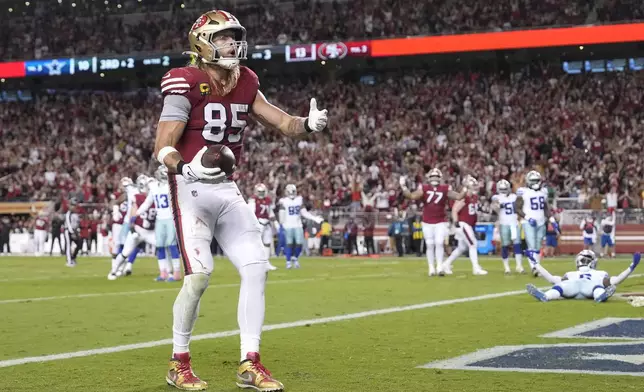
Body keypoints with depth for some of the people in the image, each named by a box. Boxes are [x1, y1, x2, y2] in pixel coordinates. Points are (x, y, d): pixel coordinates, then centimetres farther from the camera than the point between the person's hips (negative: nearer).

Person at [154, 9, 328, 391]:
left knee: (256, 267, -2)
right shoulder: (186, 85, -12)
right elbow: (163, 147, -16)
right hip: (192, 189, -7)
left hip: (227, 189, 7)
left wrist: (309, 124, -16)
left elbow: (282, 122, 7)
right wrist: (187, 167, -36)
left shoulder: (244, 84, 8)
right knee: (199, 274, -14)